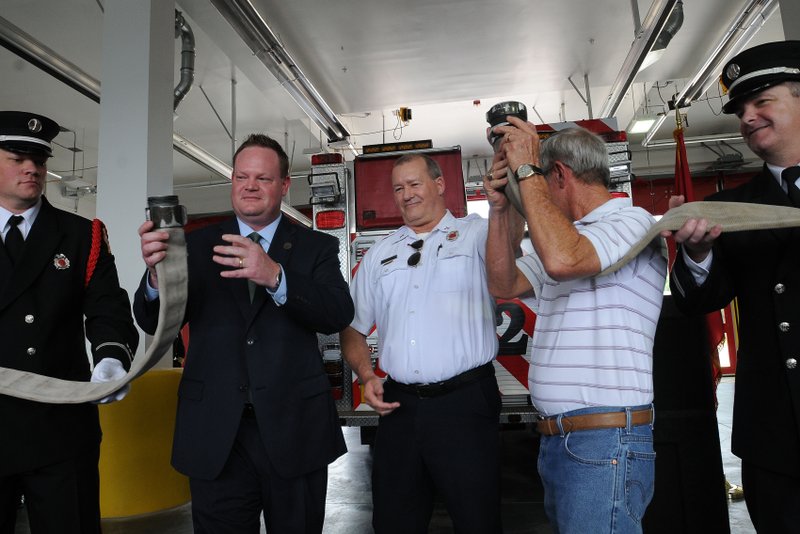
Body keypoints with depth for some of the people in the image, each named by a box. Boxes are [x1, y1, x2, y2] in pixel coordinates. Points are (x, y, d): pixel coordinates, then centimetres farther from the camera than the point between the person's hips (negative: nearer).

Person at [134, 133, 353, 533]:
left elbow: (339, 315, -13)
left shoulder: (316, 247, 2)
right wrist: (157, 273, -22)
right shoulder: (197, 245, 6)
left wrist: (275, 276, -29)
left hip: (294, 429, 0)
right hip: (215, 432, 1)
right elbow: (154, 324, 0)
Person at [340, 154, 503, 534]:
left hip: (465, 403, -4)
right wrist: (366, 376, 2)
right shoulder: (379, 255, 15)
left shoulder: (475, 234, 3)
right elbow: (352, 327, 18)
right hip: (399, 405, 4)